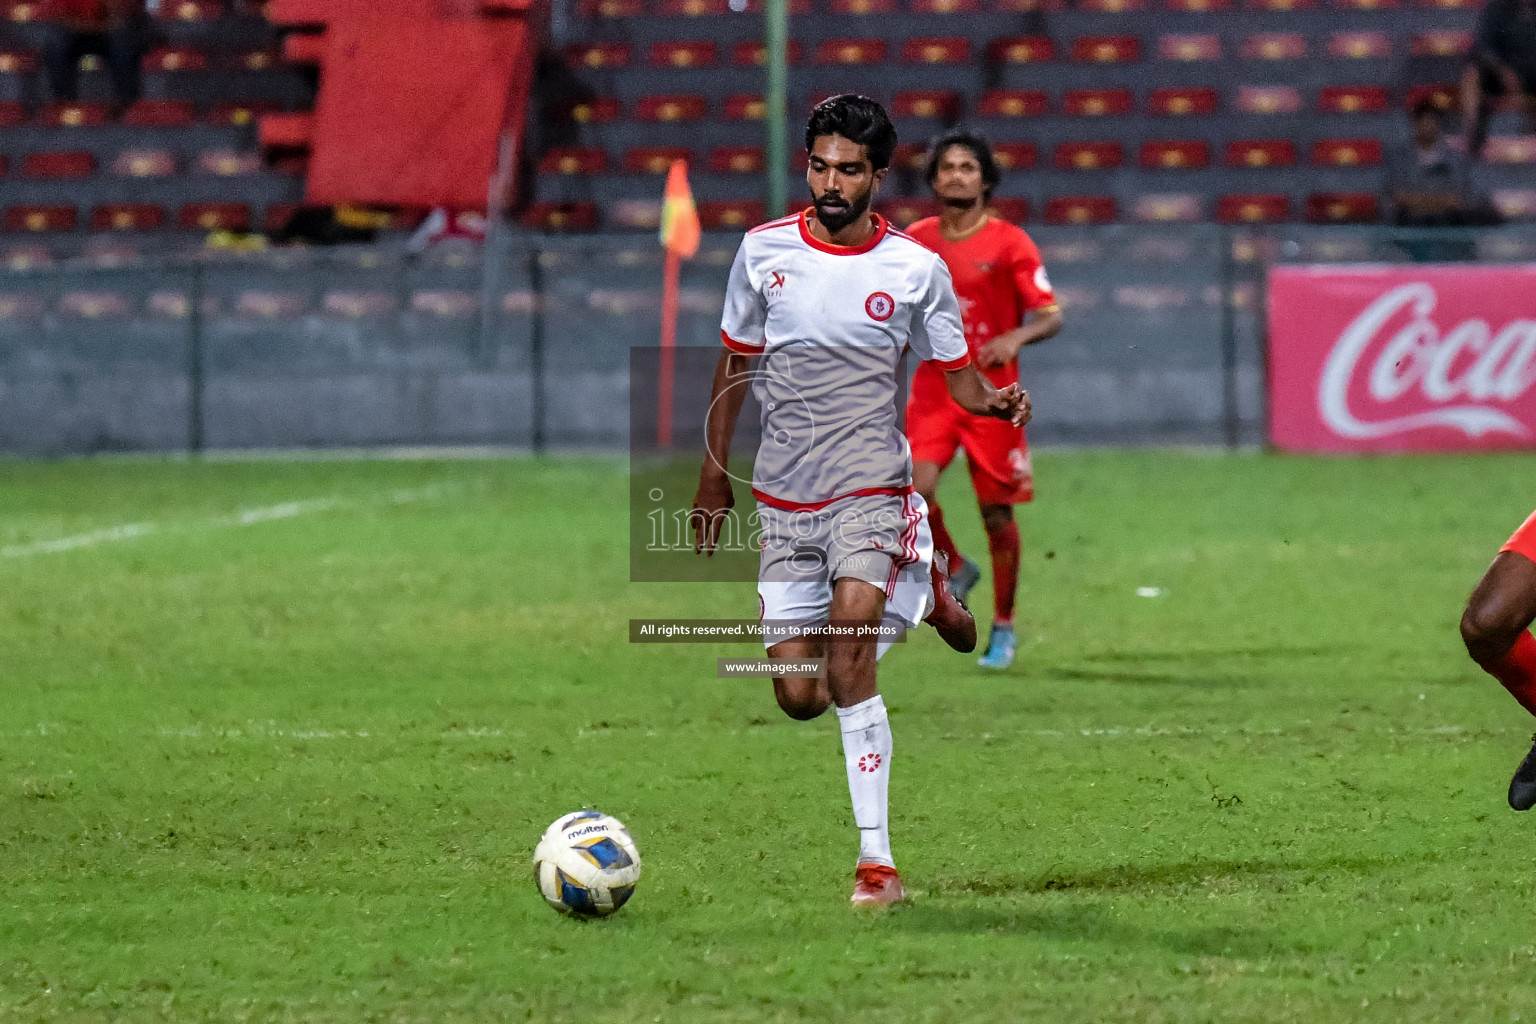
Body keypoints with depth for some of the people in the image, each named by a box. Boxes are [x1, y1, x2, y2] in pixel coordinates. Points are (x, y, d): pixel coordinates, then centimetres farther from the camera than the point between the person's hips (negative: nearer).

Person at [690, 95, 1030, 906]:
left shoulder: (915, 269, -2)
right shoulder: (765, 252, 4)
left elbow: (955, 373, 5)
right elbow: (735, 362, 15)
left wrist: (994, 402, -18)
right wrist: (714, 472, 17)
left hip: (871, 488, -3)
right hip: (782, 501, 3)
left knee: (848, 649, -26)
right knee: (798, 696, 1)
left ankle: (875, 858, -22)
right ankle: (917, 594, 35)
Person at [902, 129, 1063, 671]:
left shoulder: (1010, 243, -5)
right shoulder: (915, 241, 6)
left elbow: (1050, 315, -5)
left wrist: (1016, 338, -24)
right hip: (933, 388, 2)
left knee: (997, 511, 2)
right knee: (917, 489, -19)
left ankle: (1003, 629, 18)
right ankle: (955, 570, 11)